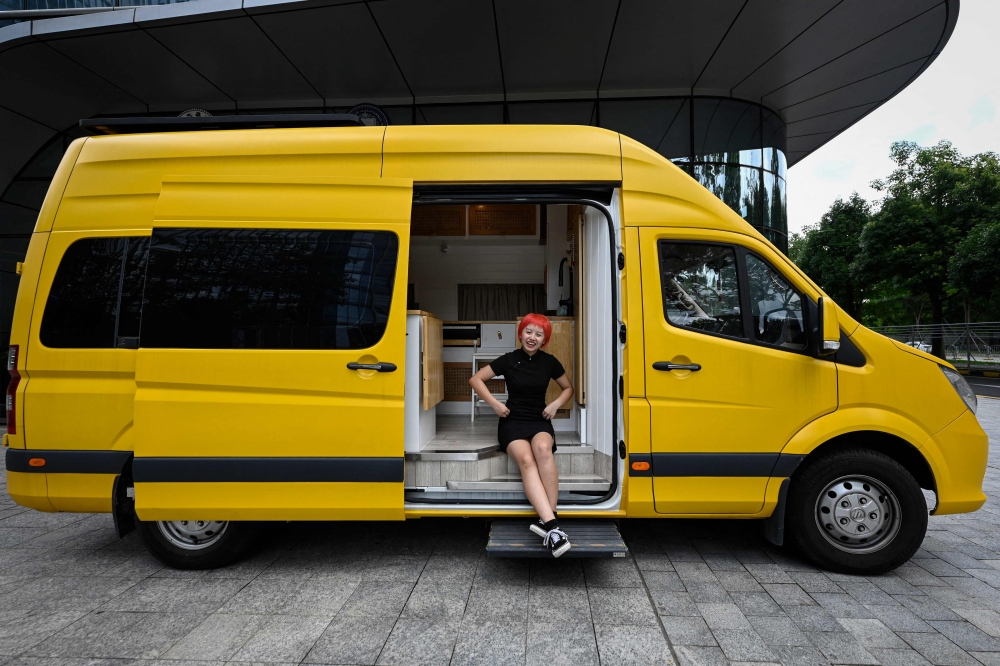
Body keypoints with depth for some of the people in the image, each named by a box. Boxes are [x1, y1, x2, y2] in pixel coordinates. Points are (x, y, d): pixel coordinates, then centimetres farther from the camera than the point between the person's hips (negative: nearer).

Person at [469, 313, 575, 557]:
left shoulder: (550, 362, 5)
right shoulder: (508, 360, -1)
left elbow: (568, 388, 20)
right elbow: (476, 379, 5)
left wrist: (556, 404, 1)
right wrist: (495, 404, -4)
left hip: (540, 421, 1)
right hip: (512, 421, -1)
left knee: (543, 448, -37)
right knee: (526, 459, -34)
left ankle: (547, 518, -36)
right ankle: (551, 524, -47)